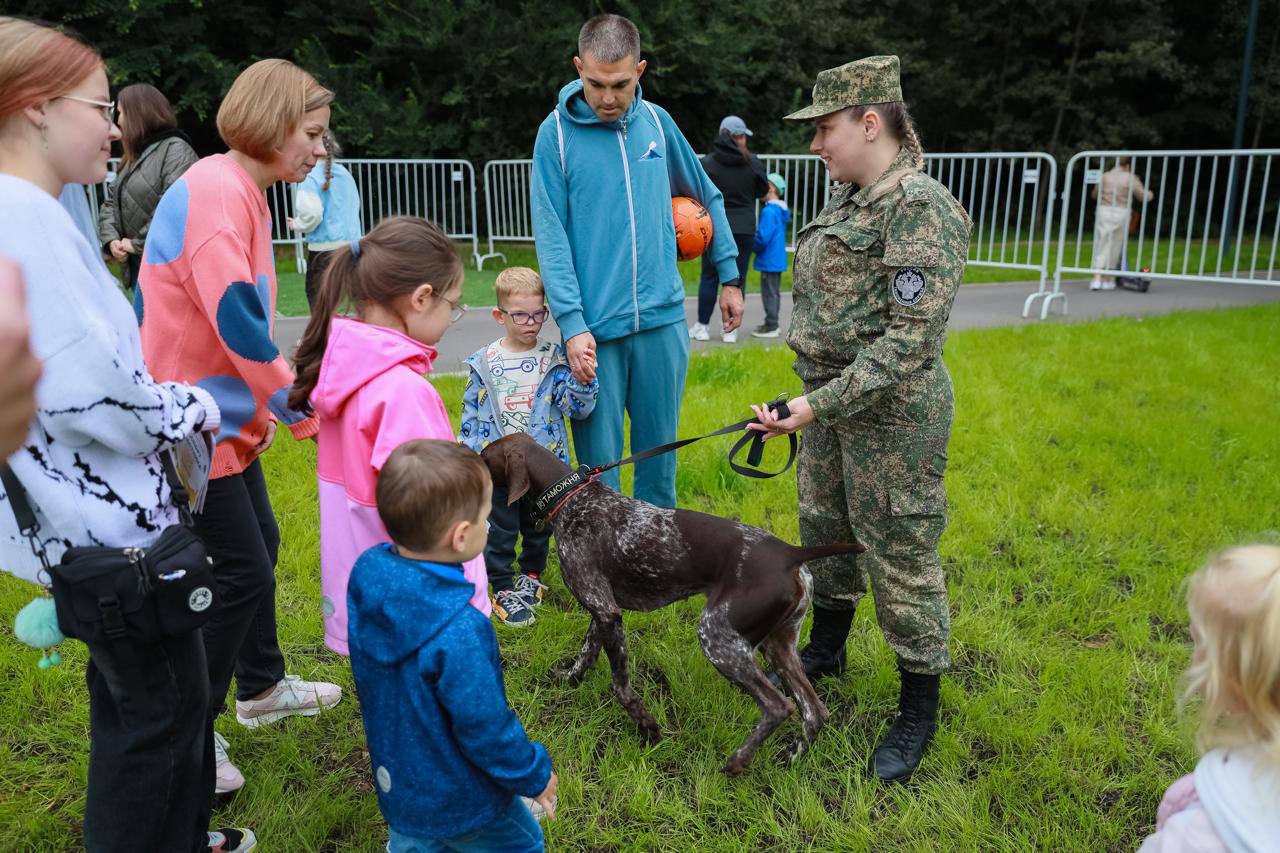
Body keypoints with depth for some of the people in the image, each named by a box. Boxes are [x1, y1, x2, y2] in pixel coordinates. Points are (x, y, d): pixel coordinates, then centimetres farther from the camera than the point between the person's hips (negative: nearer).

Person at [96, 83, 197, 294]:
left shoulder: (176, 149, -9)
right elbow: (111, 203, 20)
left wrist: (139, 244, -17)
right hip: (136, 267, 9)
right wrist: (111, 239, 0)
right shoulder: (133, 157, 21)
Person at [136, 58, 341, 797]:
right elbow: (237, 321, -27)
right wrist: (302, 411, -17)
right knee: (241, 570, -2)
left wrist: (269, 403, 13)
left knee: (259, 546, 18)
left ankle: (262, 686, 37)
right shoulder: (215, 191, -20)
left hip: (225, 417, 10)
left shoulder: (241, 193, 11)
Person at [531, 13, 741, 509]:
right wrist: (572, 323, -16)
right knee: (599, 458, 5)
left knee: (660, 449, 13)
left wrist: (730, 276, 18)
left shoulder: (656, 121, 6)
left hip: (662, 318, 3)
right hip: (595, 326, -3)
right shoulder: (556, 133, -4)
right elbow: (552, 238, -8)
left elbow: (707, 197, 18)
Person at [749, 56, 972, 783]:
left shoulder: (920, 207, -19)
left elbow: (910, 339, -24)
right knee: (825, 527, 21)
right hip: (832, 401, 9)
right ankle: (827, 647, 43)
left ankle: (920, 710, 21)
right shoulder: (852, 200, 9)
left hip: (892, 411, -9)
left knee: (900, 556, 2)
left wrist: (817, 404, -27)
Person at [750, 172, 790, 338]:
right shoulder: (782, 211, 11)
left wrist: (752, 247, -4)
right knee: (774, 292, 16)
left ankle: (771, 327, 1)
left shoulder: (769, 211, -19)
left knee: (769, 293, -3)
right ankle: (772, 323, 25)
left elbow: (762, 237, -22)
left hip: (769, 260, -9)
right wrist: (756, 245, 15)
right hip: (778, 259, 9)